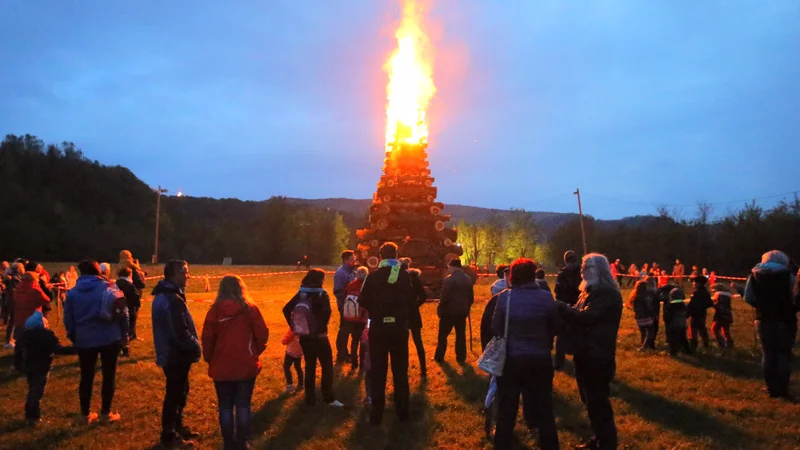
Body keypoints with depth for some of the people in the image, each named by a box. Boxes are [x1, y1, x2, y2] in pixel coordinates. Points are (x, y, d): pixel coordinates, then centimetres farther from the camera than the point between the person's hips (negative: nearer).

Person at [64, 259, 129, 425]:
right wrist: (124, 333, 3)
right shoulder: (108, 289, -6)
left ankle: (85, 414, 21)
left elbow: (68, 319, 6)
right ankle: (106, 413, 13)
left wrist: (74, 337, 18)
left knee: (86, 376, 14)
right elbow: (122, 312, -7)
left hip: (84, 340, 3)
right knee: (109, 375, 9)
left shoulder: (73, 293, 2)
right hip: (109, 338, -2)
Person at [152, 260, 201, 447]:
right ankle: (169, 436, 17)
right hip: (176, 355, -10)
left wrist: (192, 345, 15)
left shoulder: (163, 294, 8)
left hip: (170, 352, 10)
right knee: (174, 394, 4)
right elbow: (180, 332, -27)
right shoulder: (173, 300, -25)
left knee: (179, 391, 22)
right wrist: (195, 347, -12)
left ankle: (177, 426, 36)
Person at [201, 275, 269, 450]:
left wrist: (209, 359, 13)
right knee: (243, 405, 11)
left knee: (225, 406, 12)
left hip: (221, 367, 0)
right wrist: (255, 352, 10)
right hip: (246, 366, 0)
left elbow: (207, 338, -3)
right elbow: (262, 334, -7)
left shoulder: (214, 311, -5)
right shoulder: (250, 308, -7)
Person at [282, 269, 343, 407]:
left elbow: (286, 309, 2)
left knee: (310, 366, 15)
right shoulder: (322, 294, -11)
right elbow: (326, 311, -28)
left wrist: (294, 327, 7)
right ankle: (329, 398, 8)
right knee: (327, 366, 7)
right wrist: (321, 327, -16)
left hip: (304, 336, 5)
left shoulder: (301, 293, 5)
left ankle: (310, 398, 19)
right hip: (318, 336, -5)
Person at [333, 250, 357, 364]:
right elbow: (338, 292, -19)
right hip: (345, 306, -8)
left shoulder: (352, 270, 7)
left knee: (348, 329, 15)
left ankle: (344, 353, 27)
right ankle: (341, 355, 12)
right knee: (344, 330, 1)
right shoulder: (340, 273, -16)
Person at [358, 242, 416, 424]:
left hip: (378, 327, -1)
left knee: (377, 372, 7)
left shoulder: (373, 276, -6)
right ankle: (402, 412, 16)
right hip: (399, 327, 1)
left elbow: (364, 301, -3)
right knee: (400, 371, 11)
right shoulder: (405, 276, -4)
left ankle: (376, 414, 11)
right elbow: (412, 301, -3)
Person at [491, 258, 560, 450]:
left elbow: (495, 328, -6)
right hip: (540, 360, 0)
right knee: (544, 408, 17)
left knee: (507, 409, 15)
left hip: (511, 359, 0)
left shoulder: (505, 297, -12)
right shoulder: (546, 297, -11)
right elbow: (556, 327, 0)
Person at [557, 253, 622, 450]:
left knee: (597, 402, -1)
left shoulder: (607, 293, -17)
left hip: (597, 357, -10)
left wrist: (561, 306, -19)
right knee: (591, 400, 19)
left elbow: (586, 317, -26)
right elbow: (577, 314, 11)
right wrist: (562, 309, -6)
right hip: (587, 354, 10)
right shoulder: (591, 291, 16)